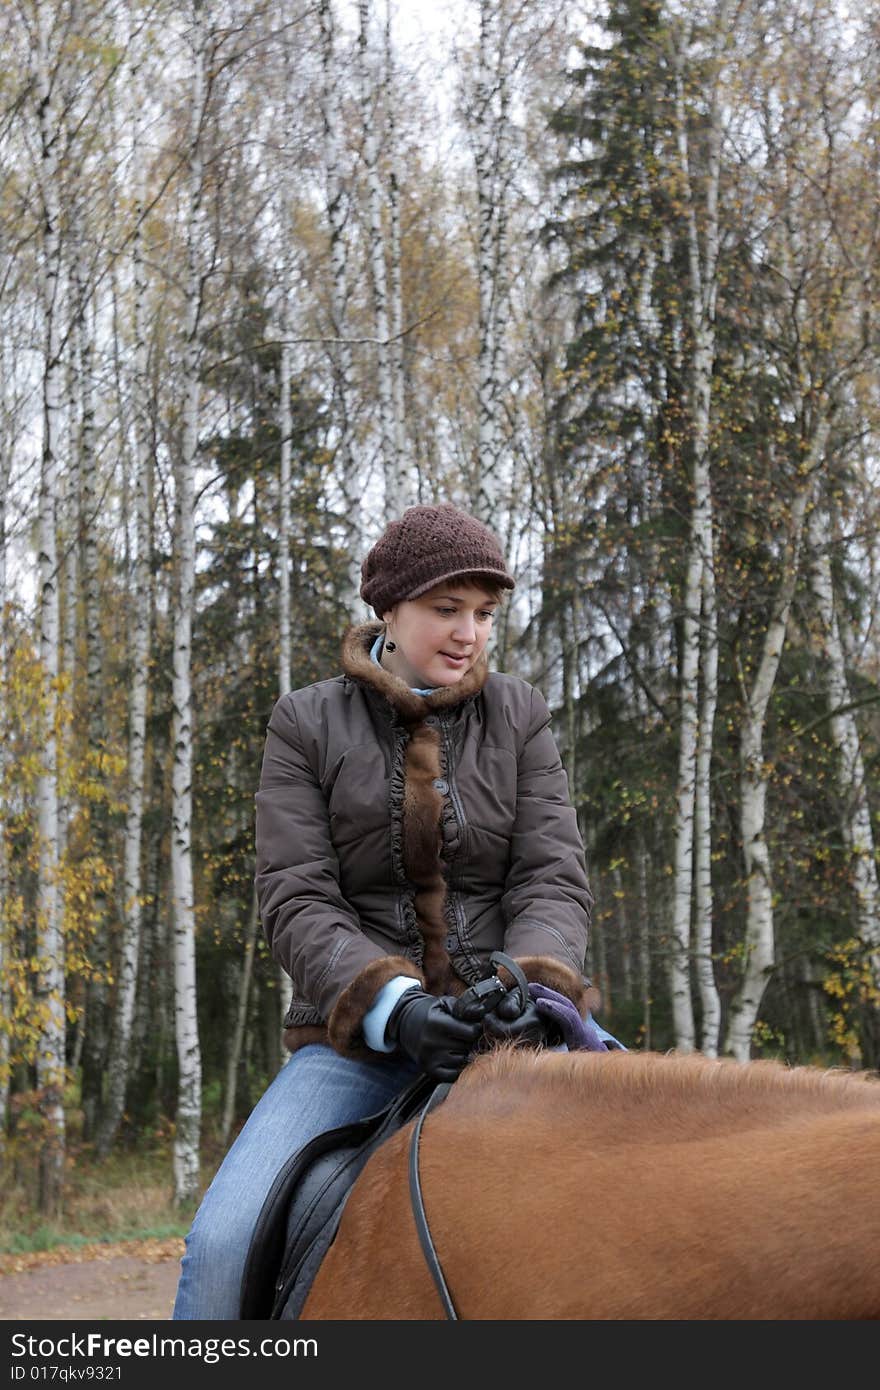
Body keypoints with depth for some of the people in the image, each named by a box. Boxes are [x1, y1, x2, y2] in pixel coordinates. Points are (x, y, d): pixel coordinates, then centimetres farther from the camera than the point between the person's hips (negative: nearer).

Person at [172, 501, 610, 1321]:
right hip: (358, 1034, -1)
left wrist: (535, 987, -22)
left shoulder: (518, 717, 8)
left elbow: (555, 879, 1)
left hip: (510, 1026, 1)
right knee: (225, 1243, -21)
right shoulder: (306, 724, 3)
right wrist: (392, 1005, -23)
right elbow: (295, 900, -5)